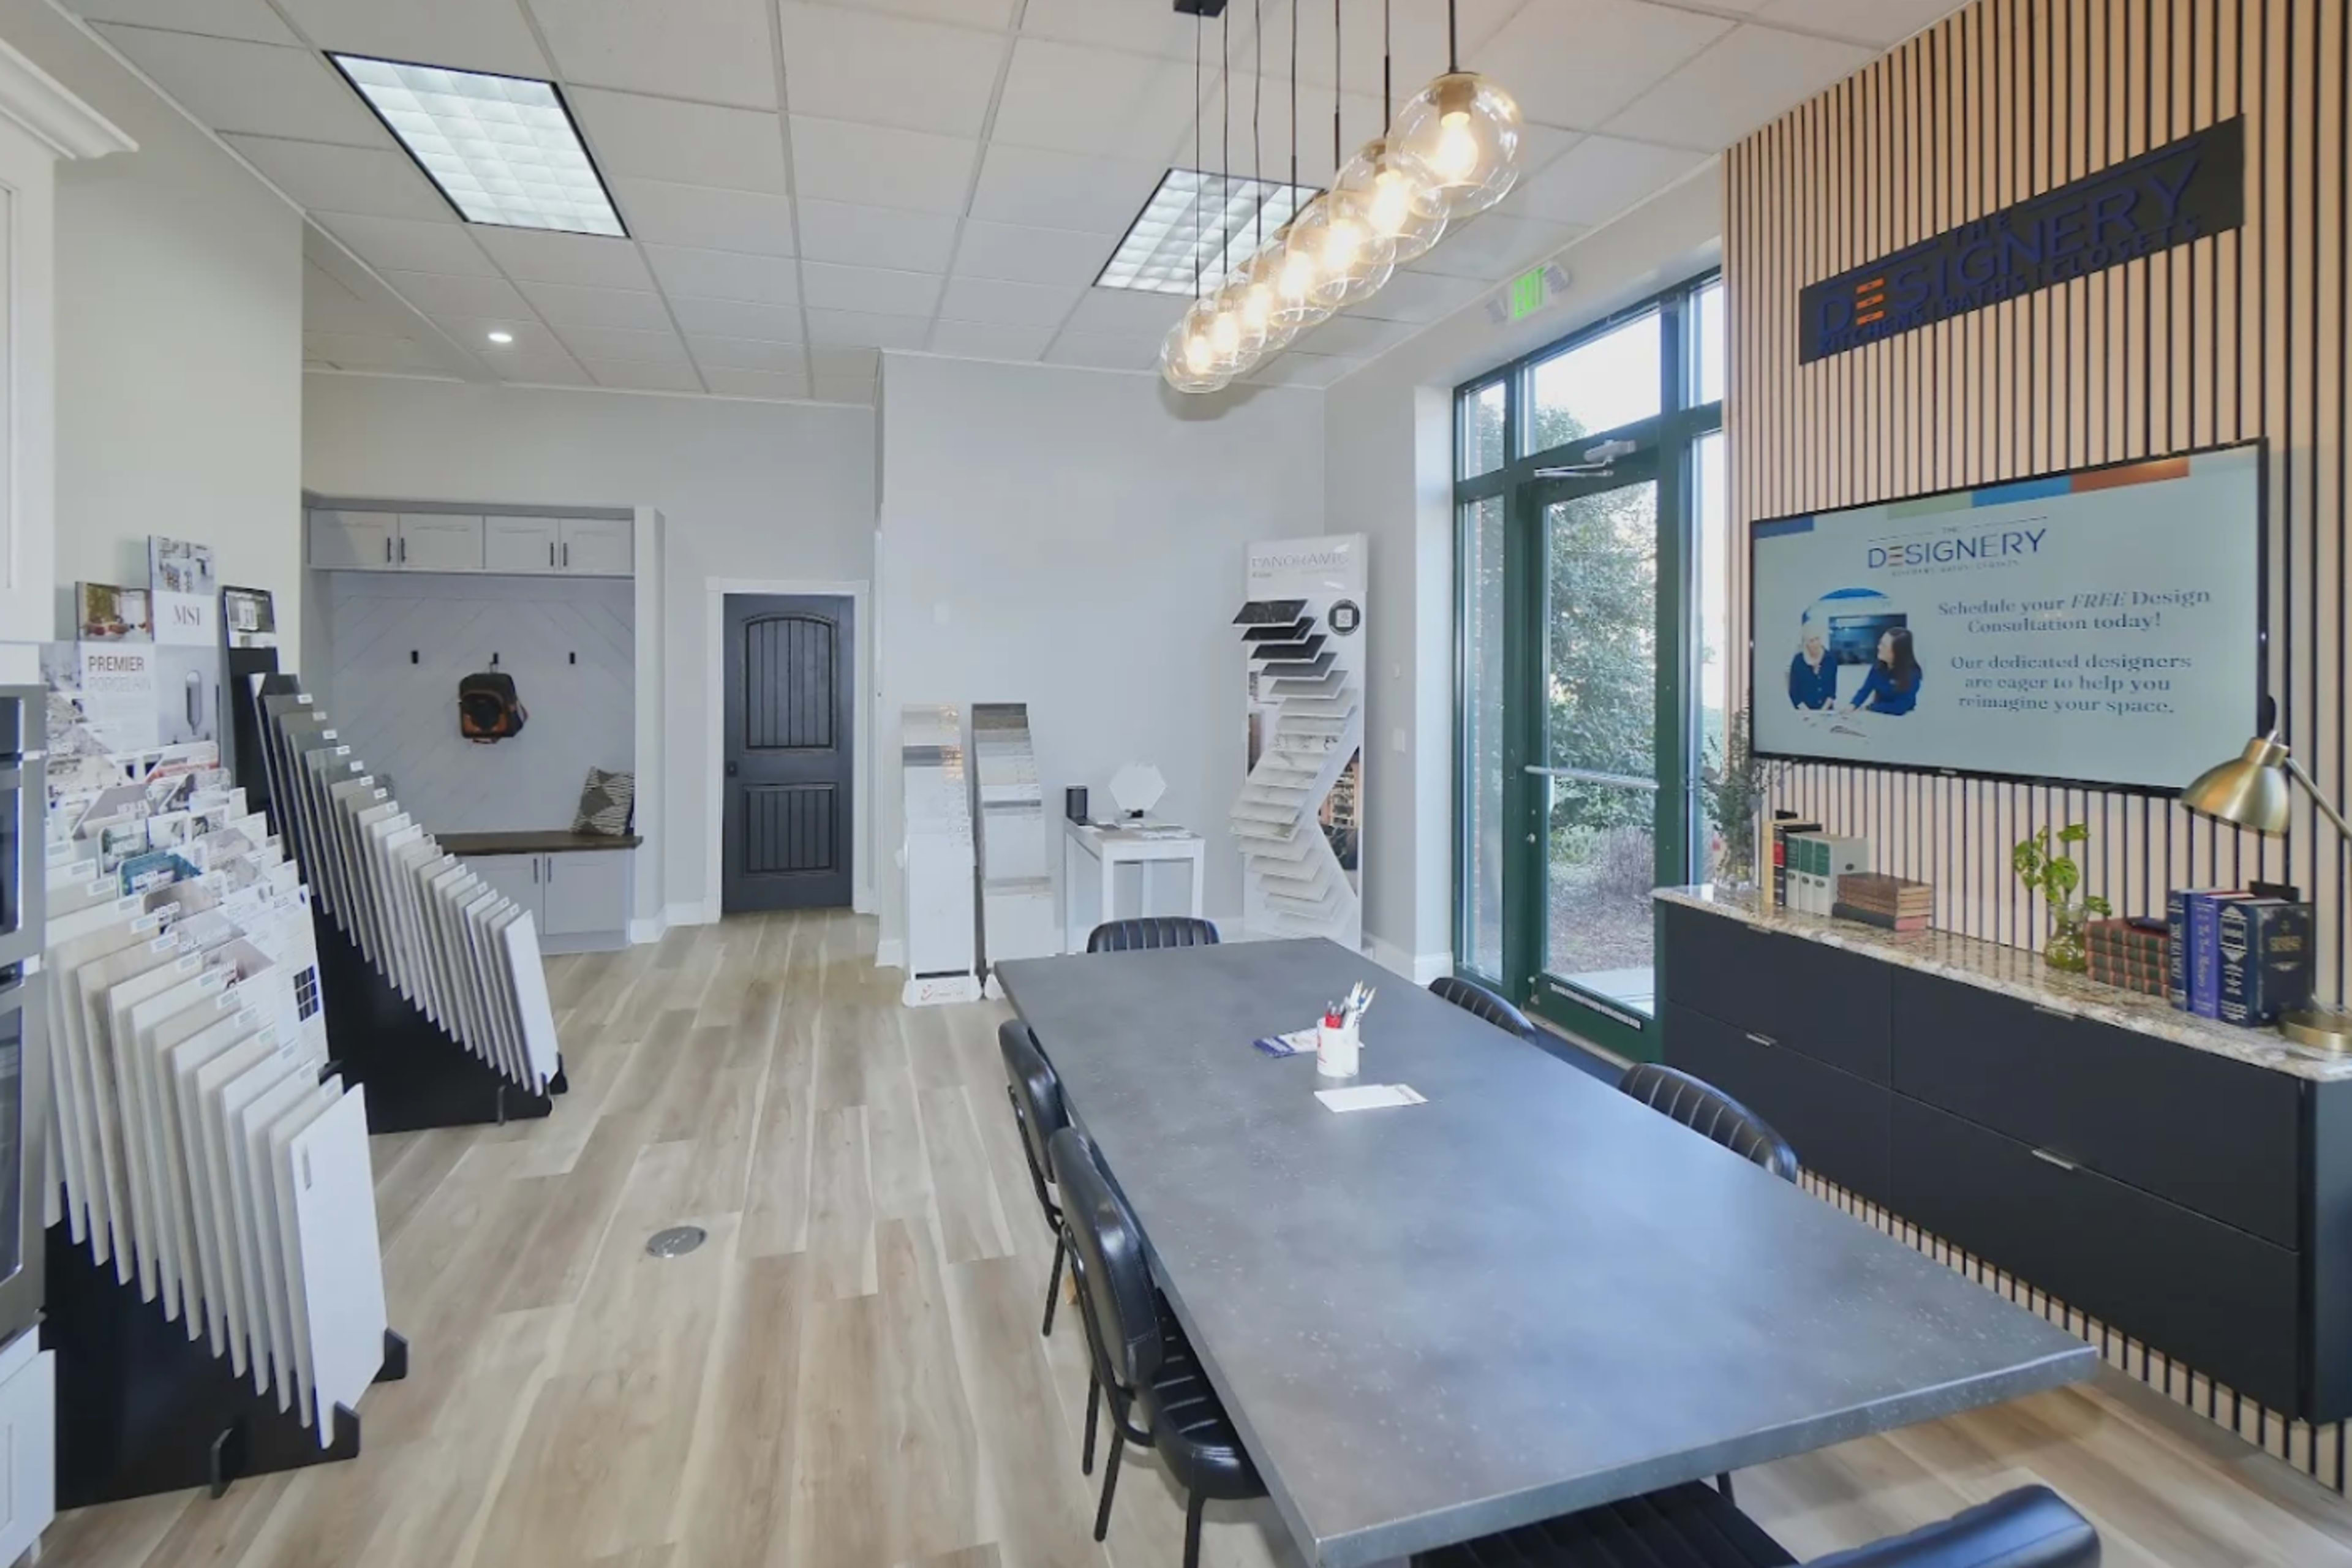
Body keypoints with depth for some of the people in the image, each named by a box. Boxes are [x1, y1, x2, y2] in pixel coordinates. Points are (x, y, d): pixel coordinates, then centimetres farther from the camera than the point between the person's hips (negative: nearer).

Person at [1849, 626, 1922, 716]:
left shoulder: (1912, 673, -17)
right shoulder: (1879, 666, -2)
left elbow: (1900, 707, -21)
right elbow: (1865, 690, -1)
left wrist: (1869, 708, -17)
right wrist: (1852, 706, -20)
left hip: (1899, 719, -5)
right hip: (1878, 715, 5)